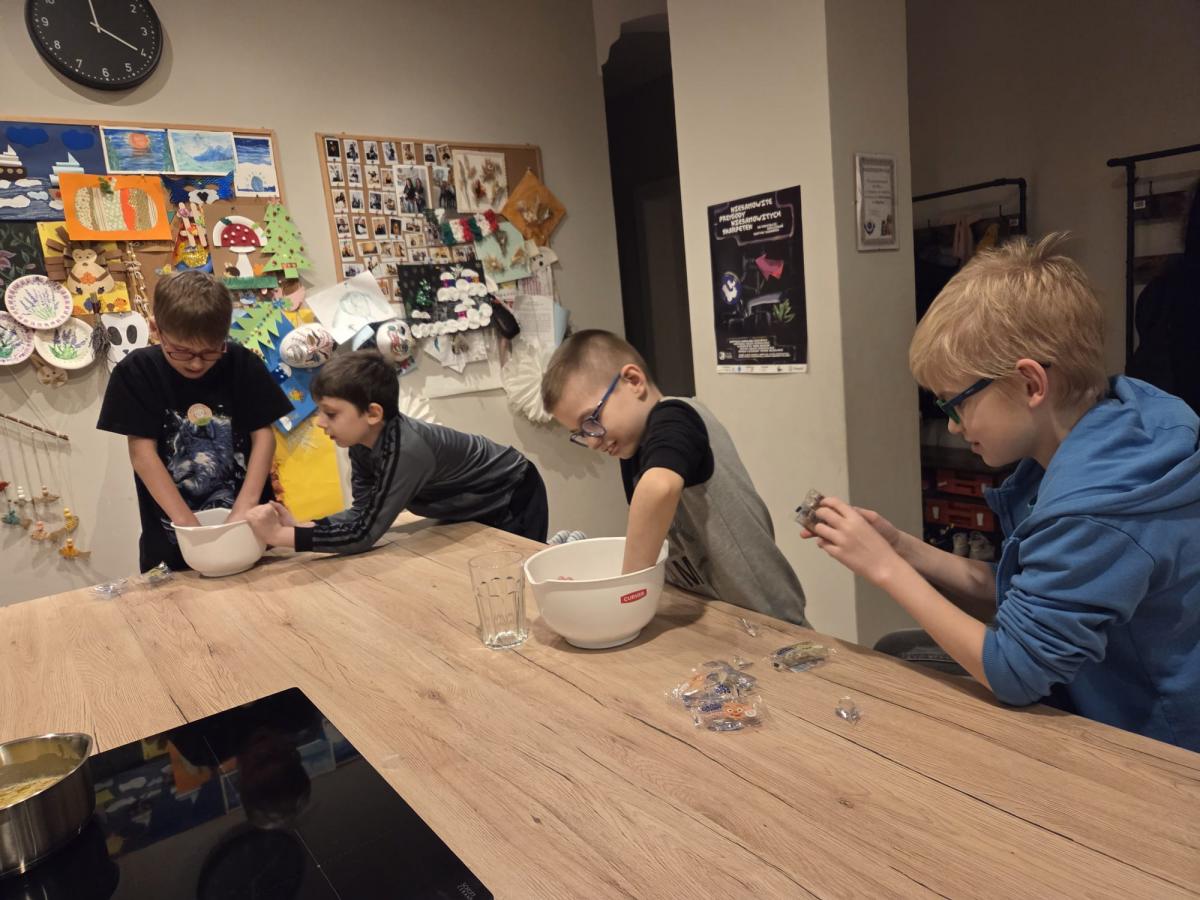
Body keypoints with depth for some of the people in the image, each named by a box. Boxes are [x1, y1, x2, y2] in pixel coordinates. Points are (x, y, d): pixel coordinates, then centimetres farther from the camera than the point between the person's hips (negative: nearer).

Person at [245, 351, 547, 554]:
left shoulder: (406, 450, -38)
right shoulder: (362, 441, -13)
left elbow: (365, 533, -36)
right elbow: (364, 513, -10)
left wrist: (280, 536, -36)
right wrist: (300, 526, -23)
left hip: (513, 499, -8)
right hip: (470, 510, 8)